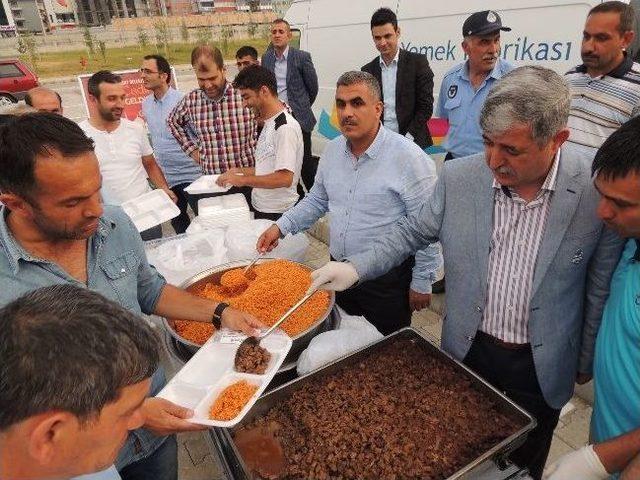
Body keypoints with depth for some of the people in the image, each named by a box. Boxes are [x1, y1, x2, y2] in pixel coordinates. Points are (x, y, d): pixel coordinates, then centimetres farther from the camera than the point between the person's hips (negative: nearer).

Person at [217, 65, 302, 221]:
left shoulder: (285, 127, -19)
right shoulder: (269, 123, 11)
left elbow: (284, 178, -26)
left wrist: (243, 179, -20)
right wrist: (241, 171, 8)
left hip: (276, 214, -9)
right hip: (259, 207, 9)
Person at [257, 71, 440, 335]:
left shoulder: (409, 157, -19)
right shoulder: (333, 150, 1)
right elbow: (316, 200, 13)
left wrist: (422, 283, -11)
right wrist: (282, 227, 1)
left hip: (387, 281, -6)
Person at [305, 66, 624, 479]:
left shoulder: (598, 190, -20)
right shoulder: (459, 177, -16)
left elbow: (601, 288, -7)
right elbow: (413, 231, -2)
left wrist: (586, 360, 4)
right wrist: (356, 267, -15)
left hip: (542, 367, -1)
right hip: (467, 351, 2)